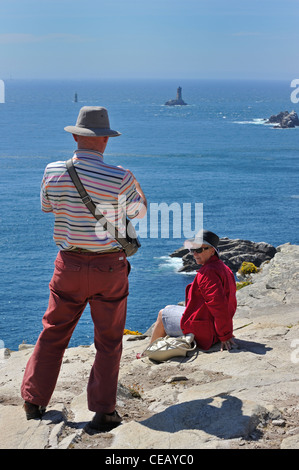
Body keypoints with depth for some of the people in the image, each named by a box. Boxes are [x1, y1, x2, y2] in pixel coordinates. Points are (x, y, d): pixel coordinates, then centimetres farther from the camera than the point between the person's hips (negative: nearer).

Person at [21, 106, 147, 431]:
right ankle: (103, 412, 13)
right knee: (108, 341, 10)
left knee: (53, 334, 17)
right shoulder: (120, 178, -16)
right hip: (110, 267, -2)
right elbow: (139, 210, 3)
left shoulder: (53, 172, -8)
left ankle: (34, 402, 25)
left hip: (69, 265, 3)